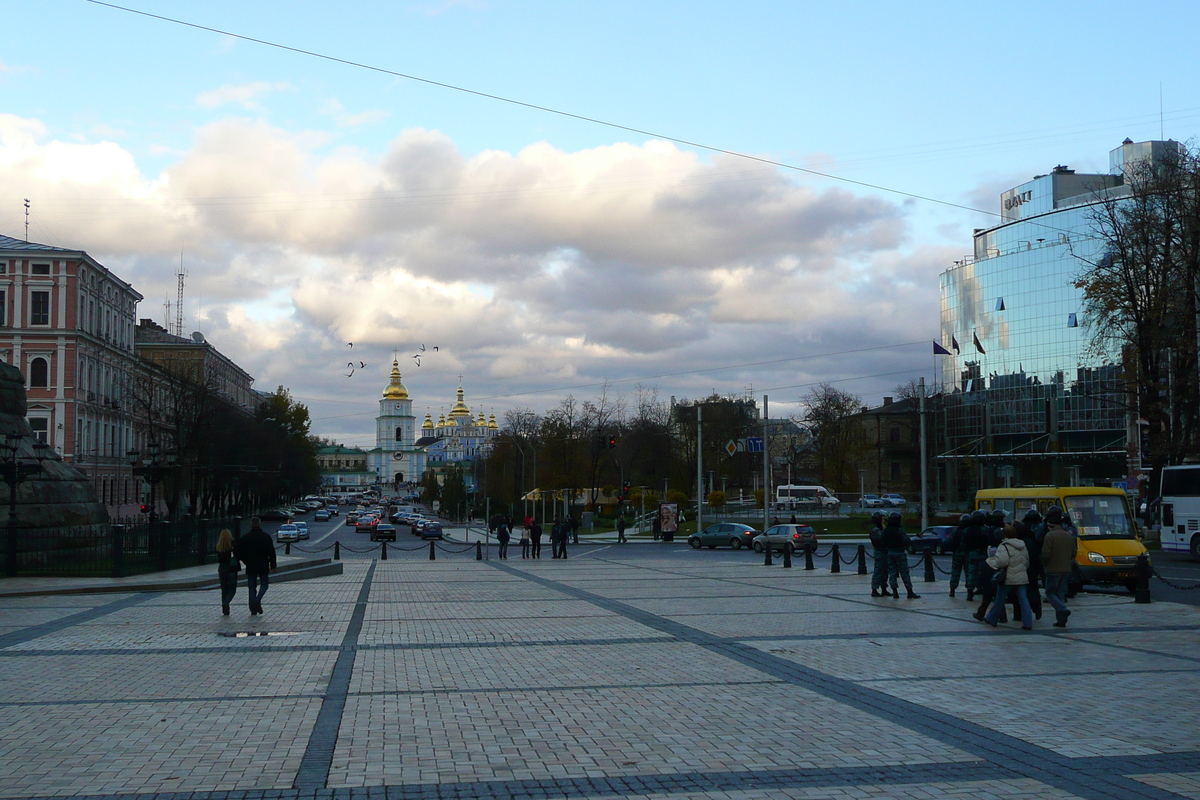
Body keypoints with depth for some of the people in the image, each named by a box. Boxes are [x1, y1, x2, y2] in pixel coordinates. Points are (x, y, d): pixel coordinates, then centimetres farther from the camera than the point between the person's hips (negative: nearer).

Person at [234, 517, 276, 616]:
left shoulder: (245, 537, 0)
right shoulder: (266, 536, -4)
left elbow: (236, 550, -2)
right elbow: (271, 552, -5)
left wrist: (245, 561, 8)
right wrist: (272, 565, 1)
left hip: (250, 567, 1)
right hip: (263, 566, -1)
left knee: (252, 586, 7)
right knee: (264, 583, 12)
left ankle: (253, 610, 3)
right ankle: (258, 600, -15)